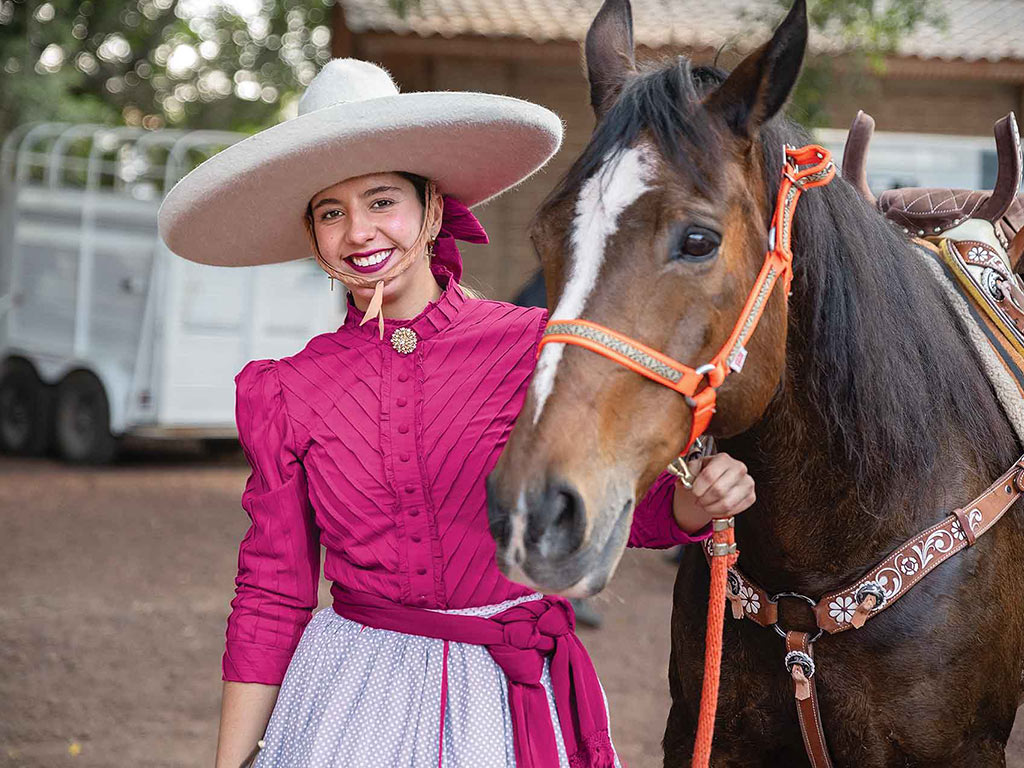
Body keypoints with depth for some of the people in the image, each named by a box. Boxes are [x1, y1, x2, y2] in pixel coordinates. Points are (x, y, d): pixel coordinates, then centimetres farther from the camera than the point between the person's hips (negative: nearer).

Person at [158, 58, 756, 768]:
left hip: (518, 696, -1)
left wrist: (697, 499, -20)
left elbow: (632, 508, 2)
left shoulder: (535, 347, -6)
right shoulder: (284, 395, 0)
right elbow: (271, 596, 5)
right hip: (354, 697, 1)